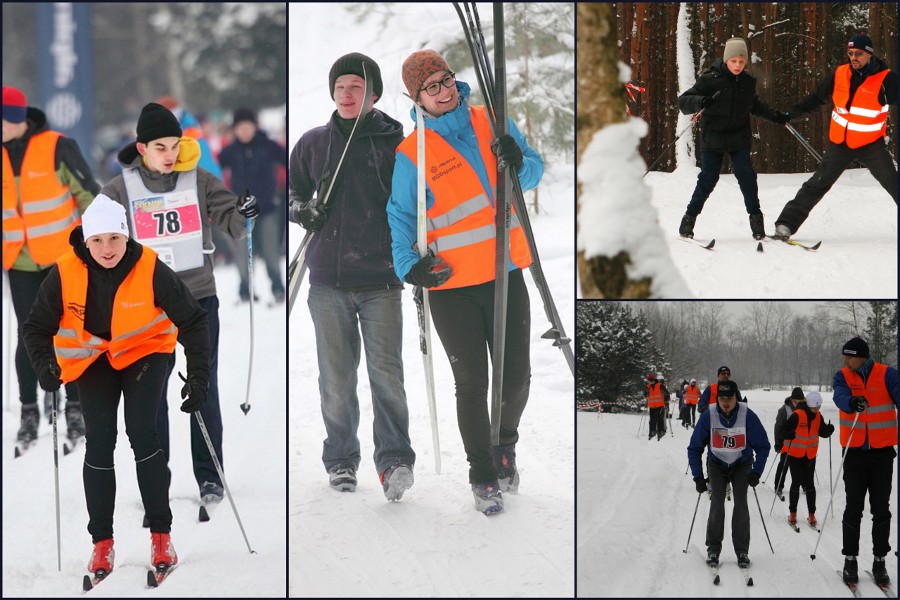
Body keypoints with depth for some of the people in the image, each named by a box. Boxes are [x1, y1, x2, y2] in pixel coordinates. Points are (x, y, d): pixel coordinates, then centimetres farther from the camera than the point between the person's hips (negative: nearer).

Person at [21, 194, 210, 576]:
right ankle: (102, 542, 2)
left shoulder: (151, 271, -25)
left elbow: (192, 320, -15)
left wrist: (198, 376, -22)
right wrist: (45, 365, -29)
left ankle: (161, 533, -4)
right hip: (92, 357, 1)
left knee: (142, 433, -16)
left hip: (144, 351, -1)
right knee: (99, 441, -9)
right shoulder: (65, 274, -22)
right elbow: (38, 327, -10)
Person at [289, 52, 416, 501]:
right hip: (329, 279, 2)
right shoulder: (314, 143, 9)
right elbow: (292, 189, 22)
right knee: (336, 376, 6)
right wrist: (301, 209, 0)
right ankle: (341, 460, 15)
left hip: (381, 279, -2)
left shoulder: (395, 143, 2)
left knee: (386, 371, -10)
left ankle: (395, 459, -11)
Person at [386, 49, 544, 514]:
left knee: (516, 376, 8)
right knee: (472, 384, 2)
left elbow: (534, 173, 9)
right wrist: (408, 263, -15)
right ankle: (482, 474, 18)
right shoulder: (411, 155, -6)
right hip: (451, 285, -3)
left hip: (505, 275, 3)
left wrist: (519, 164, -14)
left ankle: (505, 444, 37)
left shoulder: (492, 123, 3)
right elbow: (400, 217, 0)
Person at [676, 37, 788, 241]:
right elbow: (683, 101, -12)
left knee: (747, 176, -8)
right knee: (708, 178, -6)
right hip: (713, 138, -3)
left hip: (739, 139, 3)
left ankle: (756, 217, 3)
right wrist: (701, 102, -31)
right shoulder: (710, 80, -10)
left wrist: (775, 116, 16)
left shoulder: (748, 82, 5)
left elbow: (754, 105, 26)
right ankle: (689, 218, 8)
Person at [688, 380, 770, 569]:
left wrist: (756, 472, -17)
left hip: (742, 464, 0)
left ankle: (742, 551, -3)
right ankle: (713, 549, -1)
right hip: (717, 465, 0)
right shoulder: (708, 416, -22)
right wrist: (698, 477, -15)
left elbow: (763, 446, -10)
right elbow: (694, 448, -10)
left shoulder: (748, 416, -23)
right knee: (717, 504, -13)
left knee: (741, 503, -12)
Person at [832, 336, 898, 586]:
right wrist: (852, 402, -45)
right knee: (854, 508, 2)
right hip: (854, 452, 1)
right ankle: (850, 559, 10)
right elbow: (840, 397, -21)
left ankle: (879, 560, 12)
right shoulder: (843, 377, -2)